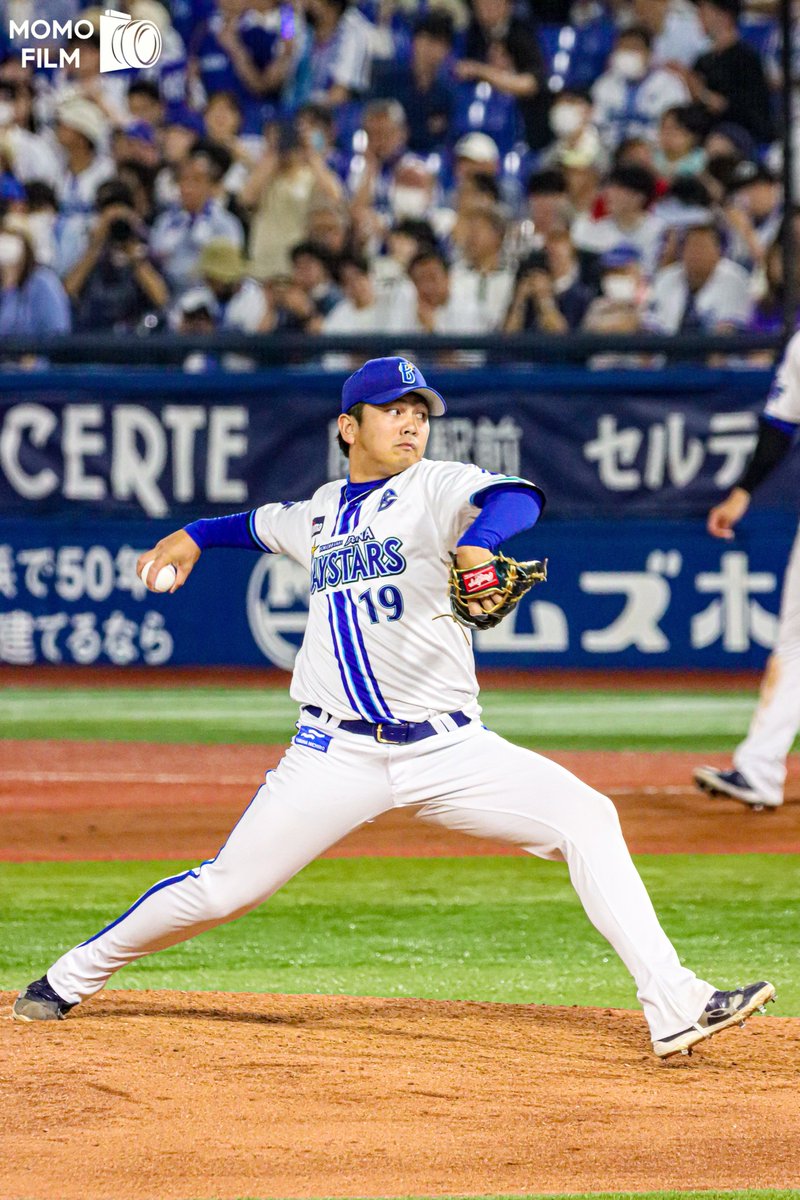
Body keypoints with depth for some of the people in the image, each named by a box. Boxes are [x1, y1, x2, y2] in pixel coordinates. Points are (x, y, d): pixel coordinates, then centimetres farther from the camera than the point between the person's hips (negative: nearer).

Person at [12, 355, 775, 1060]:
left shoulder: (436, 489, 0)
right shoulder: (319, 513, 13)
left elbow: (517, 498, -24)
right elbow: (265, 525, 40)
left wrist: (476, 540, -44)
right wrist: (197, 534, 32)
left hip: (447, 749, -2)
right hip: (336, 754, 2)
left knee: (585, 818, -20)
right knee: (224, 889, -2)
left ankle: (675, 1010, -20)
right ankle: (72, 979, 20)